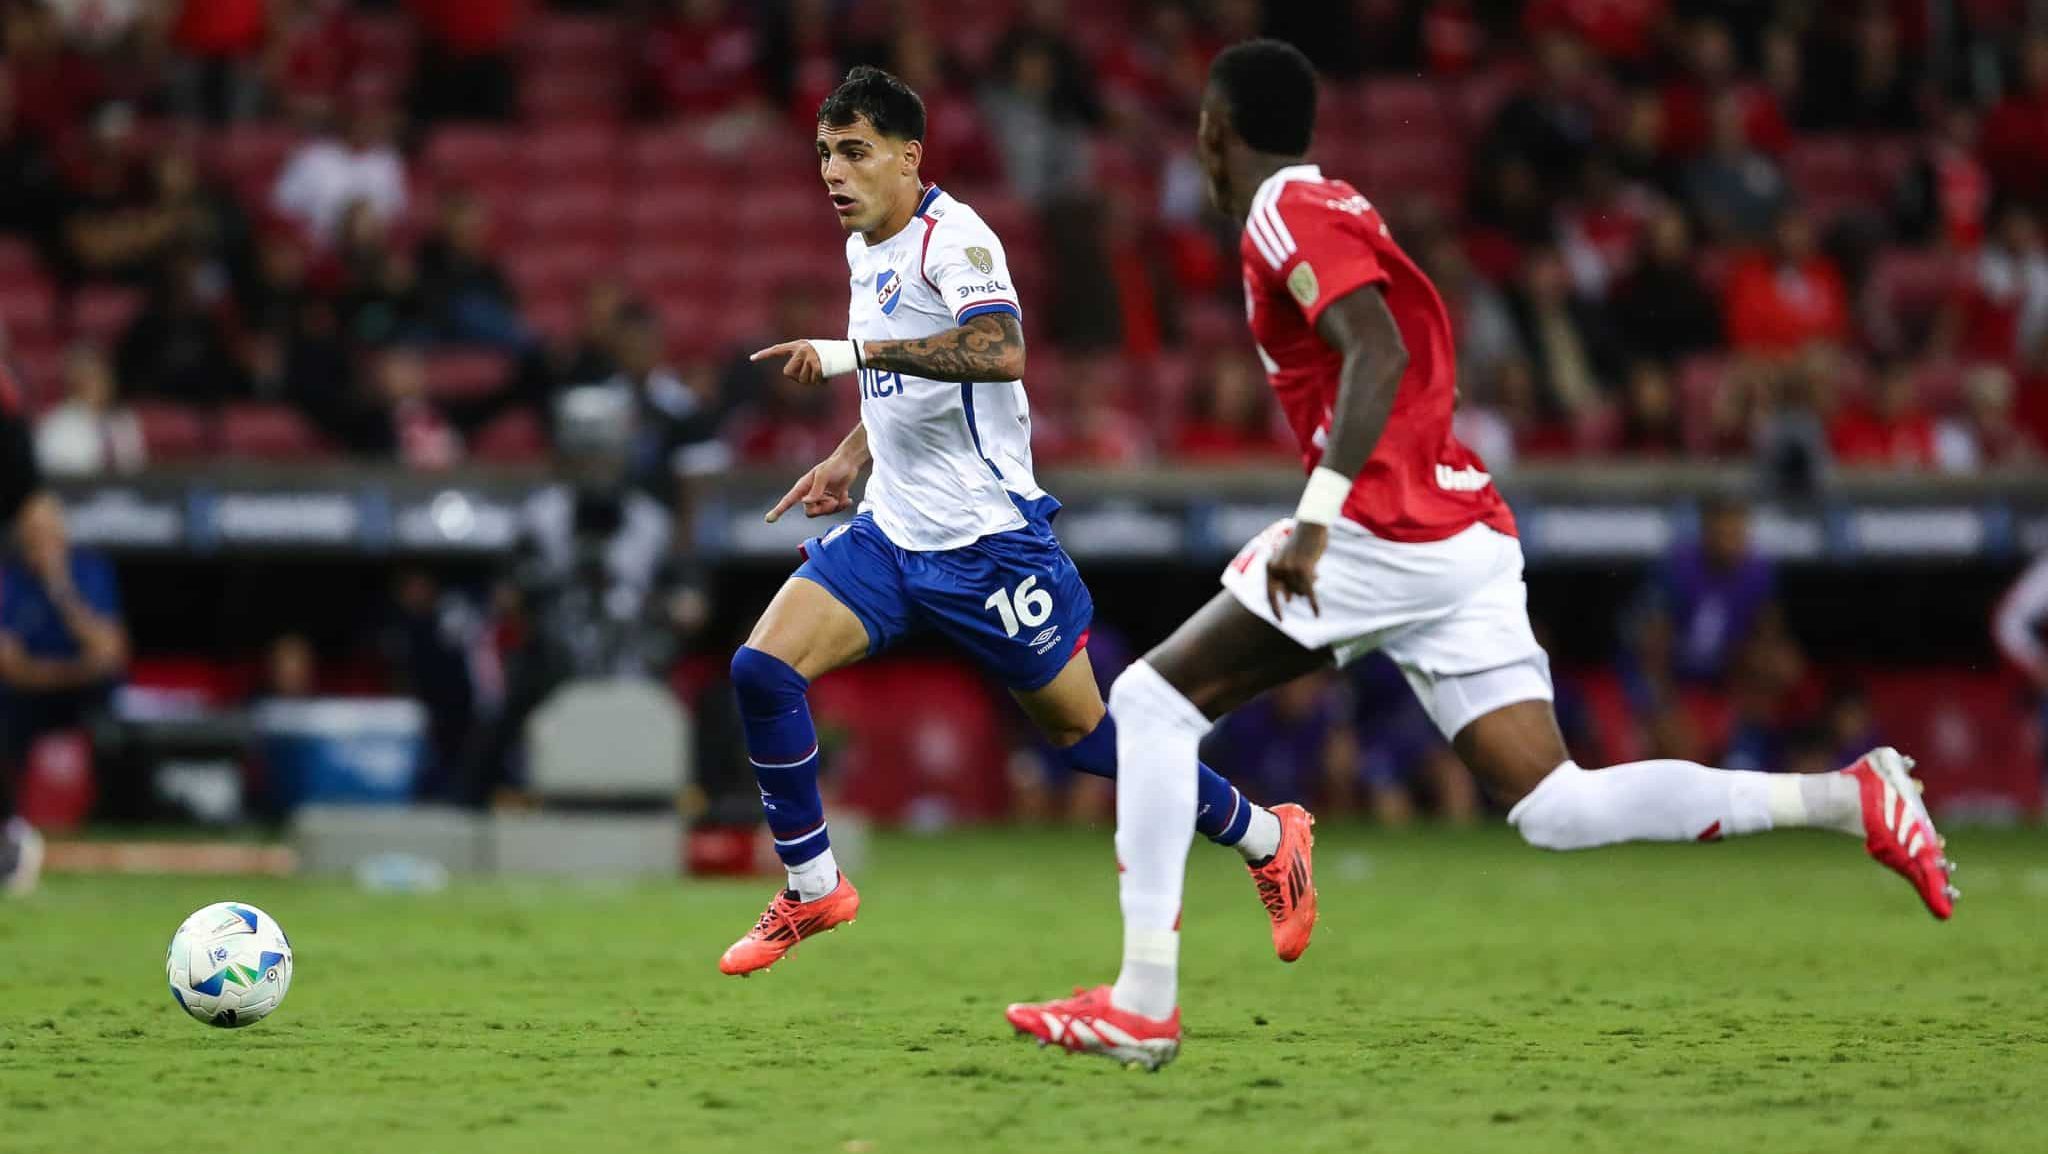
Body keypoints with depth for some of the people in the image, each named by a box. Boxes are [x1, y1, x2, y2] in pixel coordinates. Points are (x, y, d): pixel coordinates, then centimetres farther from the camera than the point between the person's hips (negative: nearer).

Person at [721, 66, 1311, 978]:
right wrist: (851, 458, 20)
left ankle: (1266, 839, 24)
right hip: (888, 535, 8)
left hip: (985, 541, -8)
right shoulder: (866, 250, 11)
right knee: (760, 669, -11)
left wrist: (852, 352, -37)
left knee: (1082, 732, 3)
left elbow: (998, 352, -36)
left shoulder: (953, 237, -16)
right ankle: (813, 891, 2)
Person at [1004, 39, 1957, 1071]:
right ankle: (1856, 799, -6)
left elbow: (1377, 357, -20)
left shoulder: (1287, 210, -5)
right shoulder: (1338, 206, 23)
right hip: (1470, 534, 9)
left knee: (1153, 699, -1)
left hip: (1389, 533, -9)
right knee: (1555, 809, 2)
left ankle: (1144, 1004, -6)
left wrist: (1314, 522, -25)